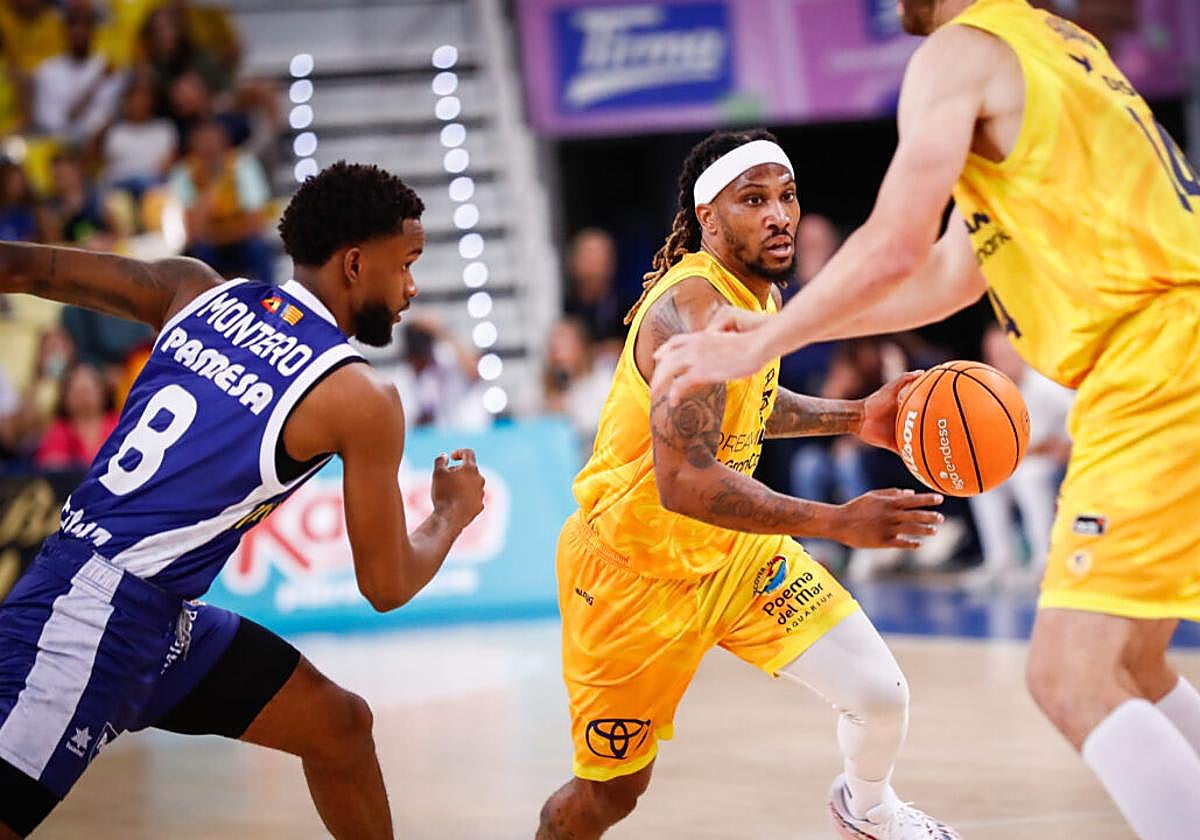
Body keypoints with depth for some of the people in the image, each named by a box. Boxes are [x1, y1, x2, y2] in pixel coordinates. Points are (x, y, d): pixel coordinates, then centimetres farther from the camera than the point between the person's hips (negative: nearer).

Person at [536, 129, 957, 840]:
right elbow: (684, 482, -39)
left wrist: (853, 418, 7)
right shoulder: (692, 309, -29)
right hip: (635, 568, -7)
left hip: (732, 549, 7)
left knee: (880, 692, -4)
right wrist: (839, 523, -40)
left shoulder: (756, 290, 0)